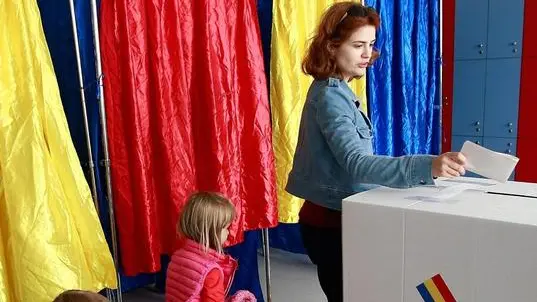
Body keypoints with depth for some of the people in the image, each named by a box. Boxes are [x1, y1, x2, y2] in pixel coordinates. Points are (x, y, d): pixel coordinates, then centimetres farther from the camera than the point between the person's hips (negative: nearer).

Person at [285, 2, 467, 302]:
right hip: (331, 222, -10)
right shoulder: (330, 97, -21)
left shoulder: (333, 91, 9)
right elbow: (356, 164, -35)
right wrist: (427, 166, -45)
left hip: (334, 215, 10)